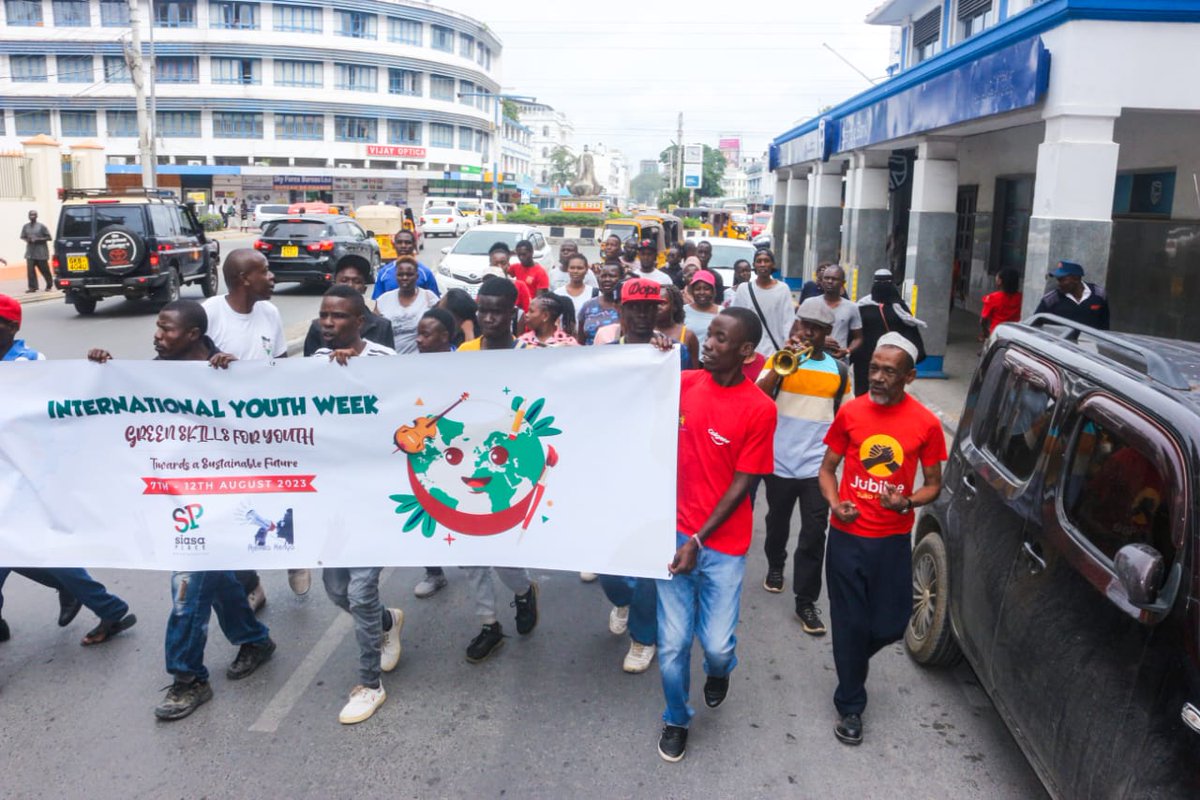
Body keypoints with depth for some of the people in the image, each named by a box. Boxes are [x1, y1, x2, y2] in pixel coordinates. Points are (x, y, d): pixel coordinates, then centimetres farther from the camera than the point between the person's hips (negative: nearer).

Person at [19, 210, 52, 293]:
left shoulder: (41, 226, -4)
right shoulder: (25, 226, 8)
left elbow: (48, 237, -4)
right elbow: (22, 237, 15)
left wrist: (38, 240, -16)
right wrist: (27, 240, -7)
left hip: (41, 252, -3)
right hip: (30, 252, 3)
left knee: (44, 269, 4)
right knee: (30, 269, -5)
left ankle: (49, 285, 21)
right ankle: (32, 287, -2)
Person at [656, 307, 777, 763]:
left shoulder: (760, 409, -12)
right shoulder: (683, 383, -1)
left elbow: (741, 485, -10)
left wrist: (699, 540, -12)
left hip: (723, 544, -2)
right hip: (675, 532, 2)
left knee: (716, 644, 0)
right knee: (672, 643, 3)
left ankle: (719, 672, 39)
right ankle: (676, 720, 31)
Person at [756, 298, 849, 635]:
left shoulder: (839, 371, 5)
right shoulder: (780, 359, -1)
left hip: (817, 466, 0)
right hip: (780, 462, 0)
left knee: (814, 534, -4)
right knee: (778, 522, 19)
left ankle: (806, 602, 5)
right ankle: (775, 566, 45)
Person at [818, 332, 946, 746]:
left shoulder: (925, 424, -7)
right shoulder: (850, 412, -5)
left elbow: (933, 485, 4)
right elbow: (827, 468, 5)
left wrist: (906, 503, -17)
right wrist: (835, 503, -14)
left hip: (894, 541, 0)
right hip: (847, 537, 0)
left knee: (890, 626, 8)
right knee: (850, 623, 8)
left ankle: (851, 660, 43)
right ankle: (850, 706, 27)